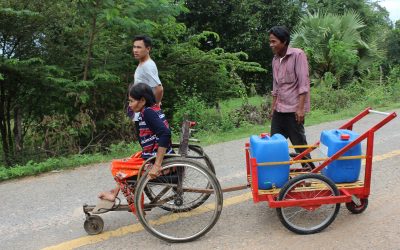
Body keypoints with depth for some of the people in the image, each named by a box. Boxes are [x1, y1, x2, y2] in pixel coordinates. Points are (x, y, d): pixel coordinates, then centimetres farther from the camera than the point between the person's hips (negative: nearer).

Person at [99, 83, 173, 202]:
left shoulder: (148, 112, -19)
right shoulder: (154, 109, 7)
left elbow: (165, 134, -31)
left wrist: (157, 165, -30)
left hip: (154, 160, -9)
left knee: (116, 166, 2)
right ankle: (115, 193, 30)